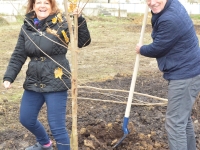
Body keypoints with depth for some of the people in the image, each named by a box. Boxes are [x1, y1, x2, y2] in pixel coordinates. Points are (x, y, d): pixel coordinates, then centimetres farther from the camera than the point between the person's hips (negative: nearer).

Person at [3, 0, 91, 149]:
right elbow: (18, 56, 7)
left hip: (56, 83, -6)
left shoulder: (62, 24, -10)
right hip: (33, 83, 6)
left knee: (57, 126, -3)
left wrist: (79, 19, -27)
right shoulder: (27, 27, 4)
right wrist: (9, 77, -2)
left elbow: (83, 42, -15)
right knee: (26, 119, 21)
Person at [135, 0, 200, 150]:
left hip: (184, 75, -11)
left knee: (175, 123, -5)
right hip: (186, 72, 11)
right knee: (183, 118, 23)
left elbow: (157, 49, -15)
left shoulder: (170, 19, -28)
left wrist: (141, 49, 4)